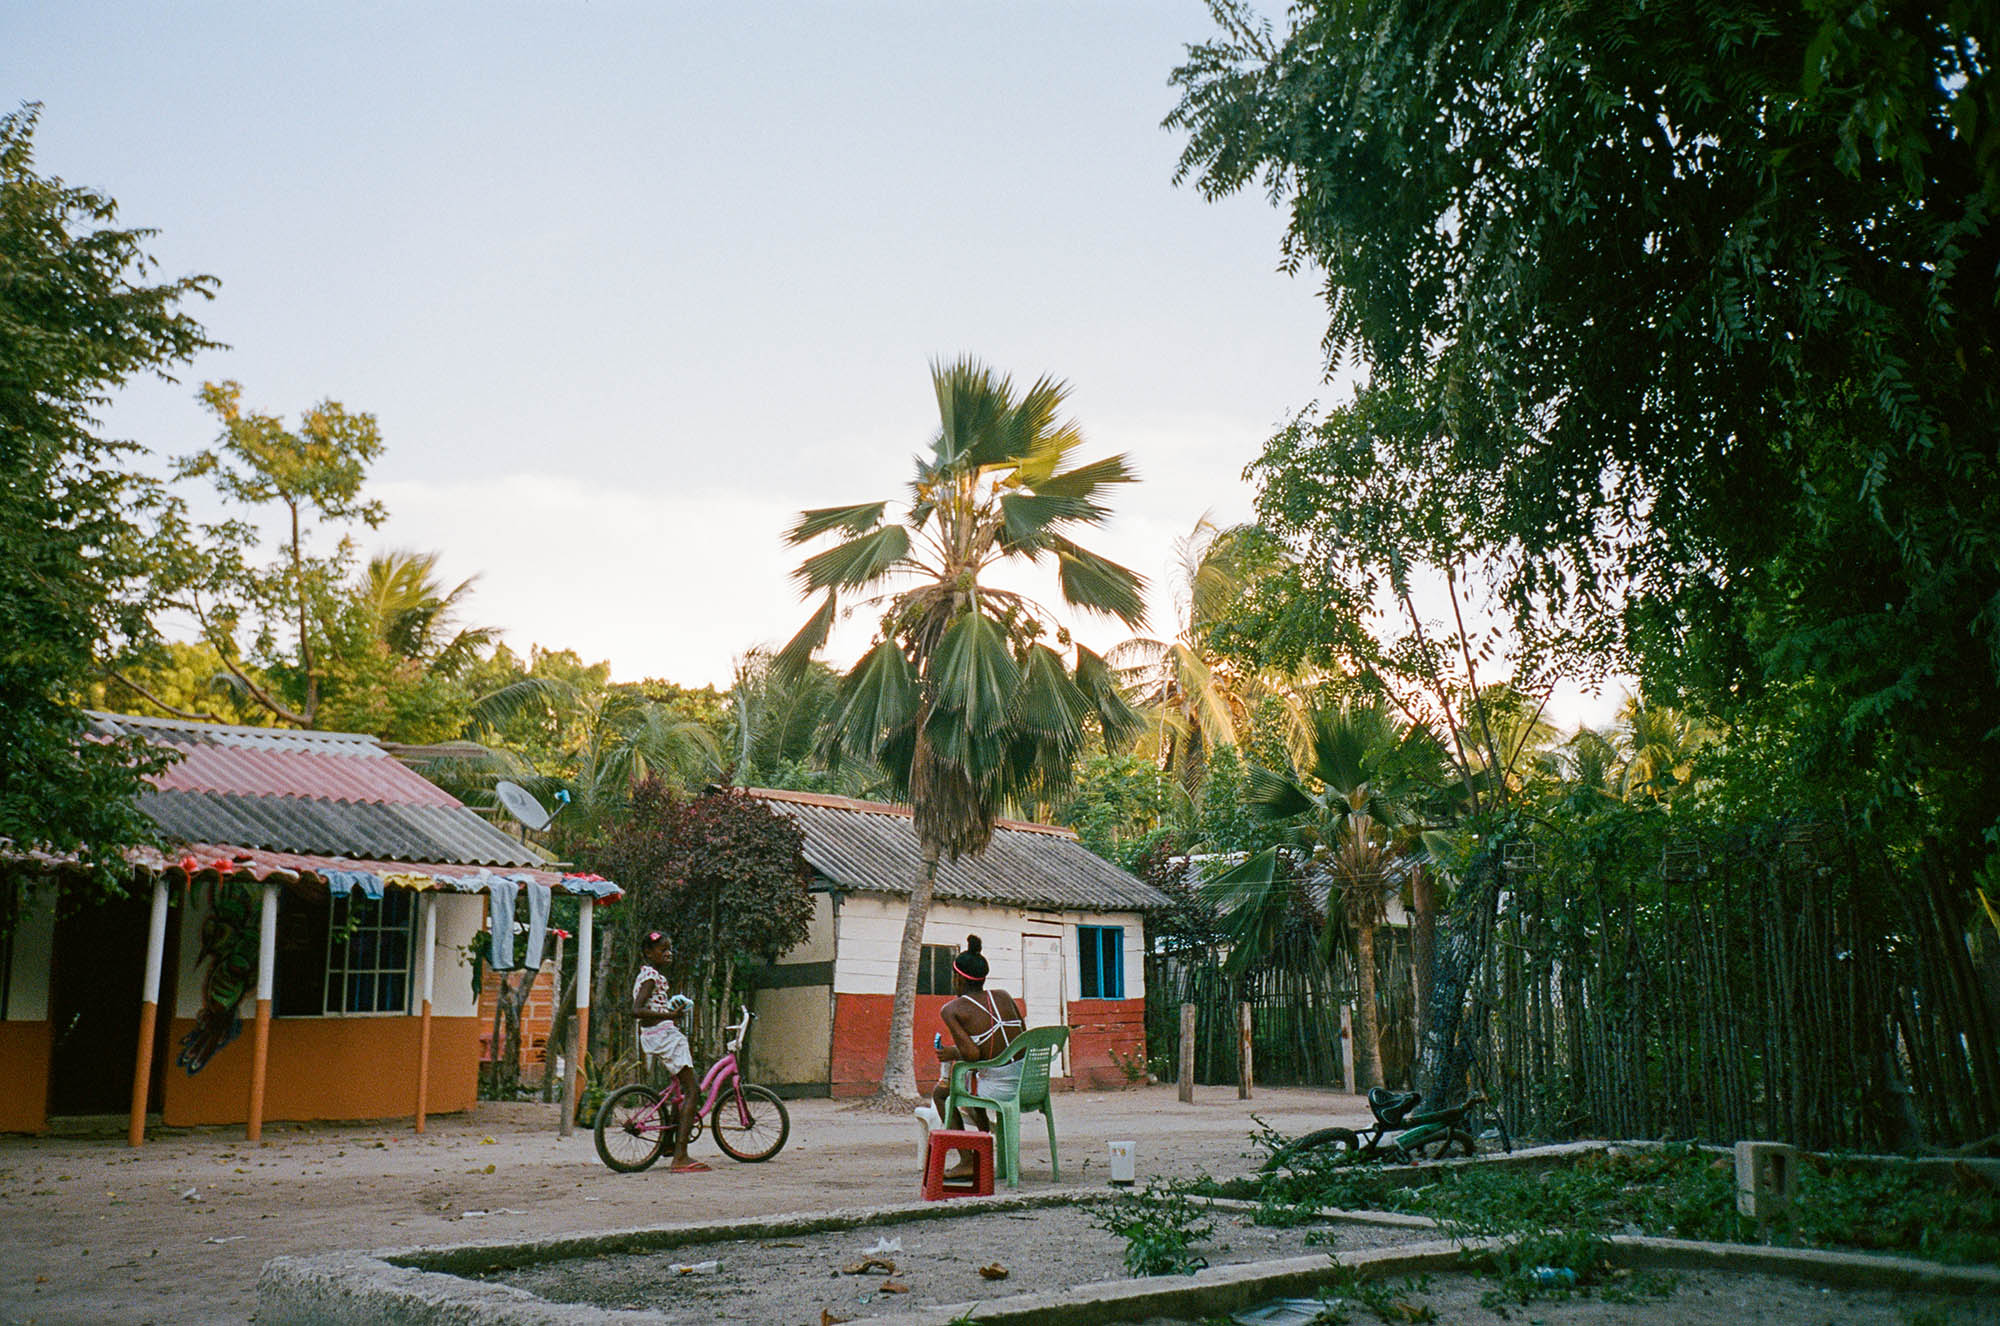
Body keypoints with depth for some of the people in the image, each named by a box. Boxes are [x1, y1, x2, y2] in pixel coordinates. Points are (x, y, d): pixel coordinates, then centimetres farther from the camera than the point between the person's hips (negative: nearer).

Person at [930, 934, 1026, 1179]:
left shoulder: (951, 1010, -5)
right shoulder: (1003, 997, 11)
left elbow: (972, 1053, -17)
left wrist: (953, 1052, 5)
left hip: (999, 1091, -6)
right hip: (1030, 1085, 6)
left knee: (940, 1092, 21)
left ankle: (967, 1162, 15)